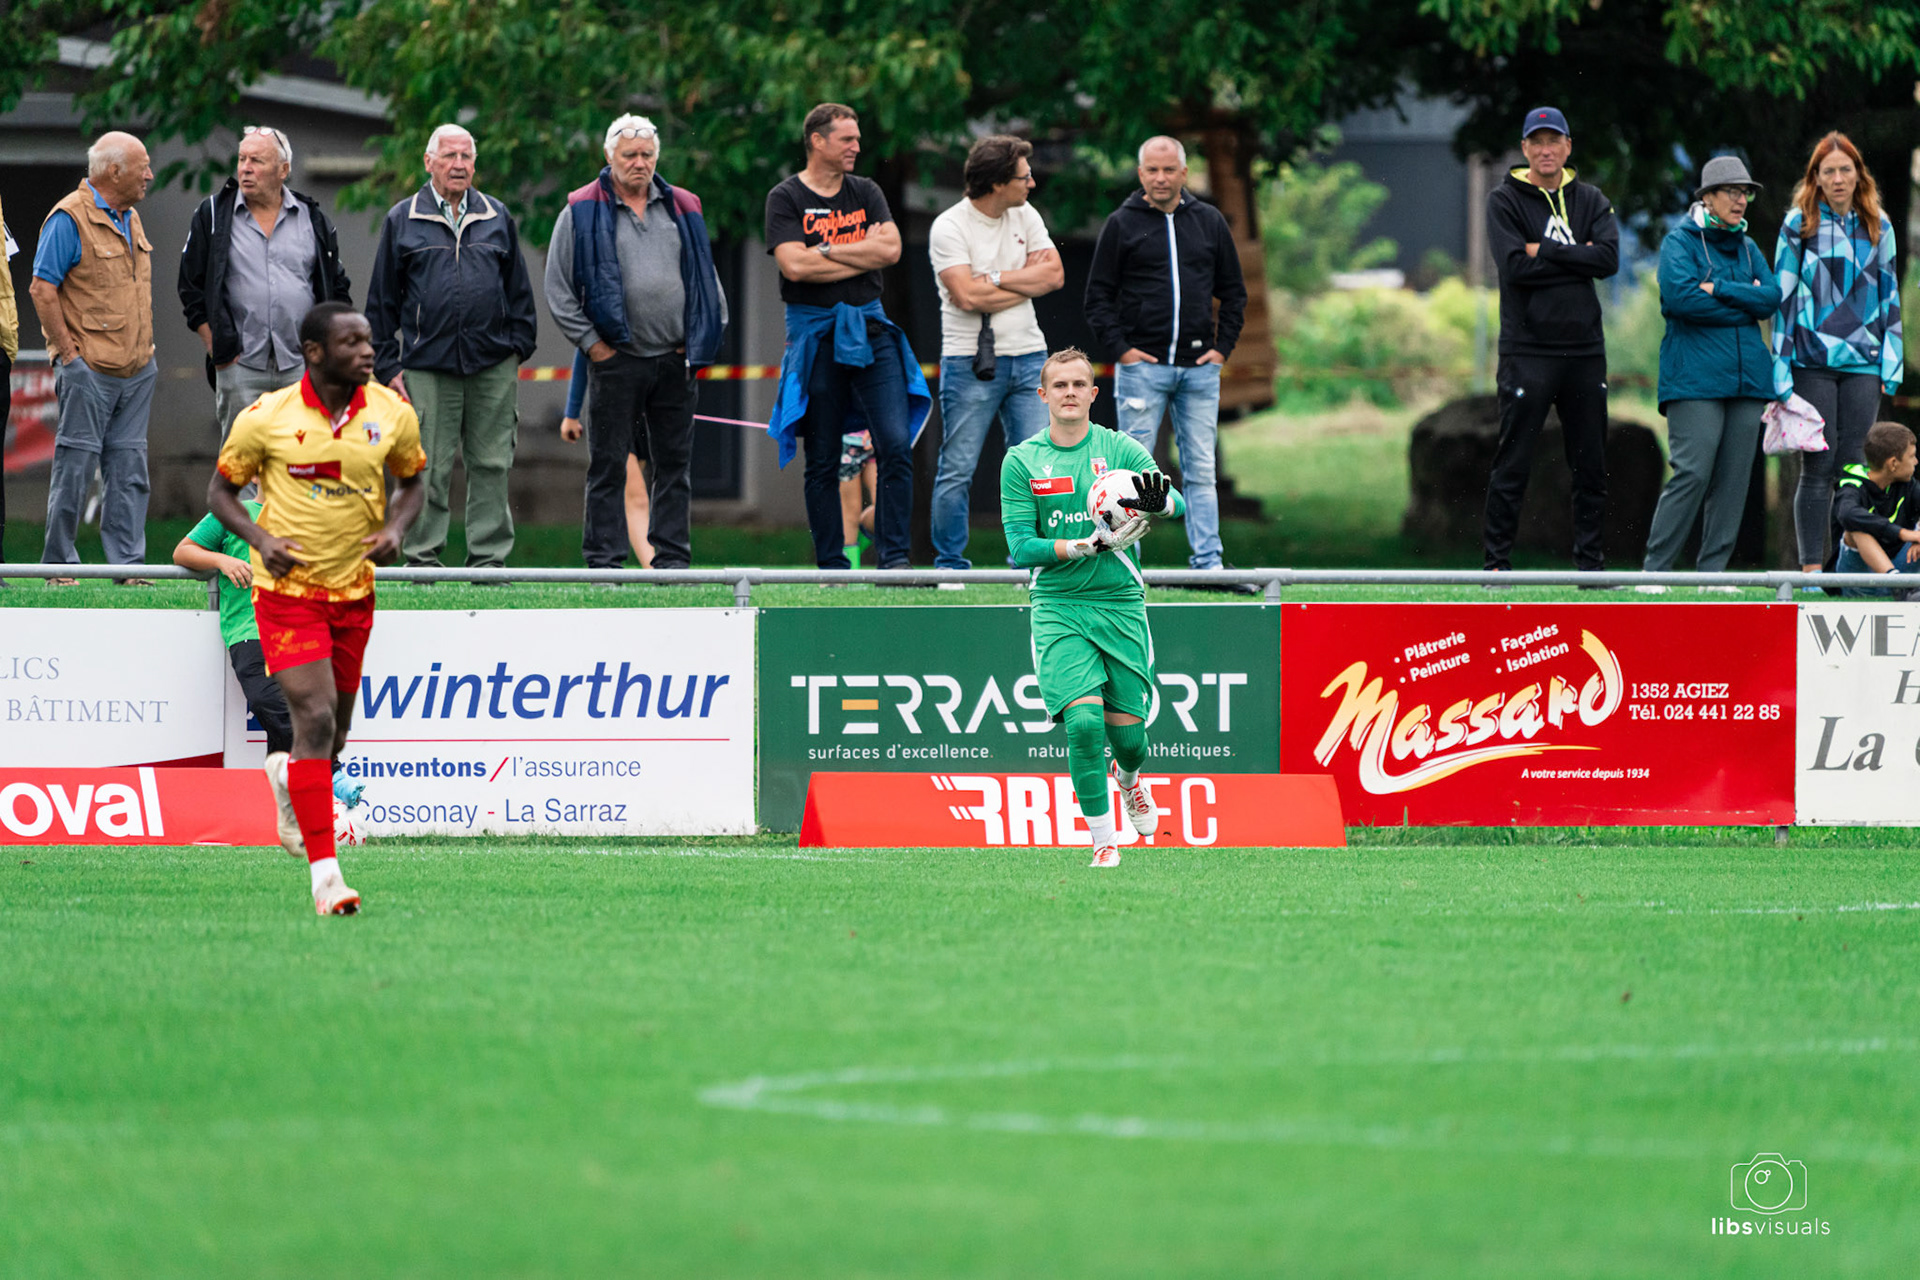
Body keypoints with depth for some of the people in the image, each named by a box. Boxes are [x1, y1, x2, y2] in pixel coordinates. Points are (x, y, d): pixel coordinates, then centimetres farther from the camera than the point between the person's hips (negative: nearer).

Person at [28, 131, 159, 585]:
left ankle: (128, 563, 9)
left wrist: (145, 351, 17)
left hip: (136, 372, 8)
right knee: (76, 465, -4)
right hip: (90, 371, -8)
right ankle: (58, 564, 3)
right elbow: (42, 289, -14)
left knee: (129, 470, 6)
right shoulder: (70, 218, -11)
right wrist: (69, 353, -14)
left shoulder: (129, 219, 15)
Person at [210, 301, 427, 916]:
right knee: (316, 717, -17)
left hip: (354, 590, 4)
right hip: (287, 589, -4)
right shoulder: (267, 417, -11)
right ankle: (324, 871, -18)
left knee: (335, 730, 13)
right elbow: (221, 489, 1)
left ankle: (298, 786, 49)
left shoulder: (392, 413, -2)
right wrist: (259, 537, -16)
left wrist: (396, 528, -7)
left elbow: (413, 483, 13)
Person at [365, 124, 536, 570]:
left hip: (492, 365, 2)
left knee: (491, 465, 3)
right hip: (427, 366, -2)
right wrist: (387, 364, 2)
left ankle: (490, 557, 8)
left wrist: (517, 349, 8)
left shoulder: (497, 219, 13)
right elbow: (382, 299, 7)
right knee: (428, 468, -2)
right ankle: (423, 558, 4)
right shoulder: (403, 220, 7)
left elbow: (519, 290, 17)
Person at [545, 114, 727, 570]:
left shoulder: (683, 208, 11)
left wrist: (704, 340, 8)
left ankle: (673, 558, 10)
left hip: (675, 361, 3)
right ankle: (604, 559, 2)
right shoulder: (582, 212, 0)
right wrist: (591, 342, -6)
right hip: (616, 360, -3)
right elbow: (558, 290, 0)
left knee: (674, 464, 5)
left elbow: (706, 279, 18)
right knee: (608, 465, -1)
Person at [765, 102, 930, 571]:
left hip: (869, 327, 3)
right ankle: (831, 565, 9)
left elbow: (890, 249, -3)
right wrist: (862, 255, -6)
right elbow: (795, 265, -15)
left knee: (896, 445, -10)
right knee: (822, 459, 2)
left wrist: (827, 251, -7)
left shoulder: (866, 193, 12)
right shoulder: (785, 199, -1)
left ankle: (894, 558, -8)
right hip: (816, 334, -3)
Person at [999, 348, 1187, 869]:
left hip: (1120, 605, 1)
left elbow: (1178, 506, -6)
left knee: (1126, 731, 2)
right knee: (1083, 721, -18)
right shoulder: (1021, 462, 2)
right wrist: (1092, 544, -17)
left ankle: (1129, 778, 40)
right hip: (1058, 607, -1)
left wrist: (1159, 501, -31)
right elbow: (1022, 548, -4)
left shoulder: (1121, 449, 3)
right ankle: (1103, 841, -5)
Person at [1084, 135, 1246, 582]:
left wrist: (1223, 347, 5)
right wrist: (1119, 347, -7)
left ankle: (1208, 563, 4)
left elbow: (1234, 292, 16)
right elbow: (1098, 294, 3)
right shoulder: (1122, 224, 2)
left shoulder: (1210, 222, 10)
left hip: (1200, 367, 3)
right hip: (1142, 364, -3)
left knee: (1201, 471, 3)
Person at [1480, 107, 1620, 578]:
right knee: (1513, 463, -4)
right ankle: (1497, 561, 2)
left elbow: (1609, 258, -5)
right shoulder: (1505, 200, 1)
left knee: (1591, 464, 6)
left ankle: (1590, 559, 13)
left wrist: (1545, 251, -10)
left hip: (1584, 348, 4)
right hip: (1527, 349, -4)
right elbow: (1514, 266, -13)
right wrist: (1576, 260, -9)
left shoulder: (1591, 200, 11)